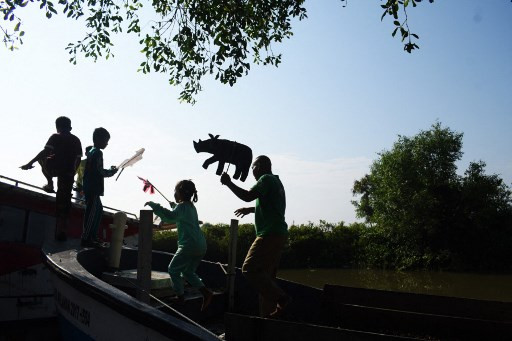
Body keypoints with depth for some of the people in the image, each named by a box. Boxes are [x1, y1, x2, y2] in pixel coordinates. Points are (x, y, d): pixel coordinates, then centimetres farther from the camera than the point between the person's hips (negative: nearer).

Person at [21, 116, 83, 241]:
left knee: (43, 158, 30)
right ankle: (61, 231, 5)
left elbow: (45, 152, -12)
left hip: (55, 169, -3)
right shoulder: (76, 140, 13)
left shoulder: (56, 137, 0)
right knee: (64, 201, 6)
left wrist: (30, 163, -12)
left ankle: (50, 183, 21)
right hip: (68, 173, 3)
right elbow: (78, 159, 13)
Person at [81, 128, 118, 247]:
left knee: (98, 211, 16)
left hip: (89, 187, 10)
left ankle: (93, 236, 23)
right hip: (93, 189, -10)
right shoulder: (98, 153, -14)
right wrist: (112, 171, -4)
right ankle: (86, 239, 0)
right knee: (92, 213, -5)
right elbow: (100, 171, -19)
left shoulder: (91, 152, 16)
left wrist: (109, 171, 14)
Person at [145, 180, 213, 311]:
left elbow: (170, 217, -30)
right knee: (188, 272, 20)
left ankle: (180, 296, 8)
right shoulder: (191, 206, 19)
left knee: (173, 269, 7)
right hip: (201, 246, 9)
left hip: (189, 245, -9)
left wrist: (153, 205, -25)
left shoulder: (182, 206, -10)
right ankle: (206, 292, 8)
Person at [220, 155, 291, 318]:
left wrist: (228, 183, -10)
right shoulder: (276, 182, 23)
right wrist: (251, 210, 43)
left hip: (270, 234, -10)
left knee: (249, 269, -11)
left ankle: (281, 298, -14)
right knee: (266, 275, 12)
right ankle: (269, 314, 14)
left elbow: (248, 196, -20)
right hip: (279, 235, 10)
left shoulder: (267, 179, -7)